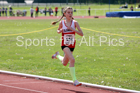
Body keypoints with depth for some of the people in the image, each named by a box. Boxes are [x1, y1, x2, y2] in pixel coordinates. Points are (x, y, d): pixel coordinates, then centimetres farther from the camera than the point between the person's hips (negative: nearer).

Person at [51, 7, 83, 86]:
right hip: (64, 45, -3)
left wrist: (72, 29, -25)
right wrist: (59, 31, -11)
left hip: (72, 45, 3)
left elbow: (81, 34, -12)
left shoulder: (75, 23, -7)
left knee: (64, 63, 18)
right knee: (72, 60, -26)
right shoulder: (62, 23, -6)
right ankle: (75, 80, -23)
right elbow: (58, 30, 13)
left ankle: (57, 55, 50)